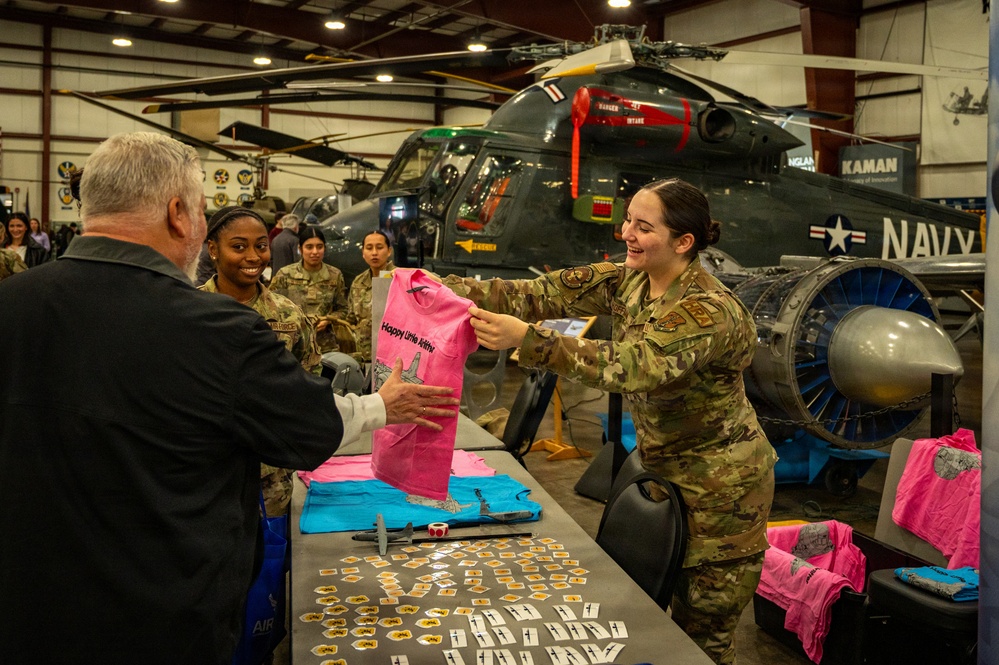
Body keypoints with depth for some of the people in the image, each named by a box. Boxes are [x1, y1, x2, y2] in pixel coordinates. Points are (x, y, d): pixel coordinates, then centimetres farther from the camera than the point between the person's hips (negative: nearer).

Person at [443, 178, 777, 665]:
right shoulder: (627, 282, -3)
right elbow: (543, 294, -10)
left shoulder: (708, 311, -26)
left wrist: (526, 339, -46)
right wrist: (452, 289, -21)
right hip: (659, 465, 7)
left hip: (720, 486, -7)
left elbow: (629, 367, -39)